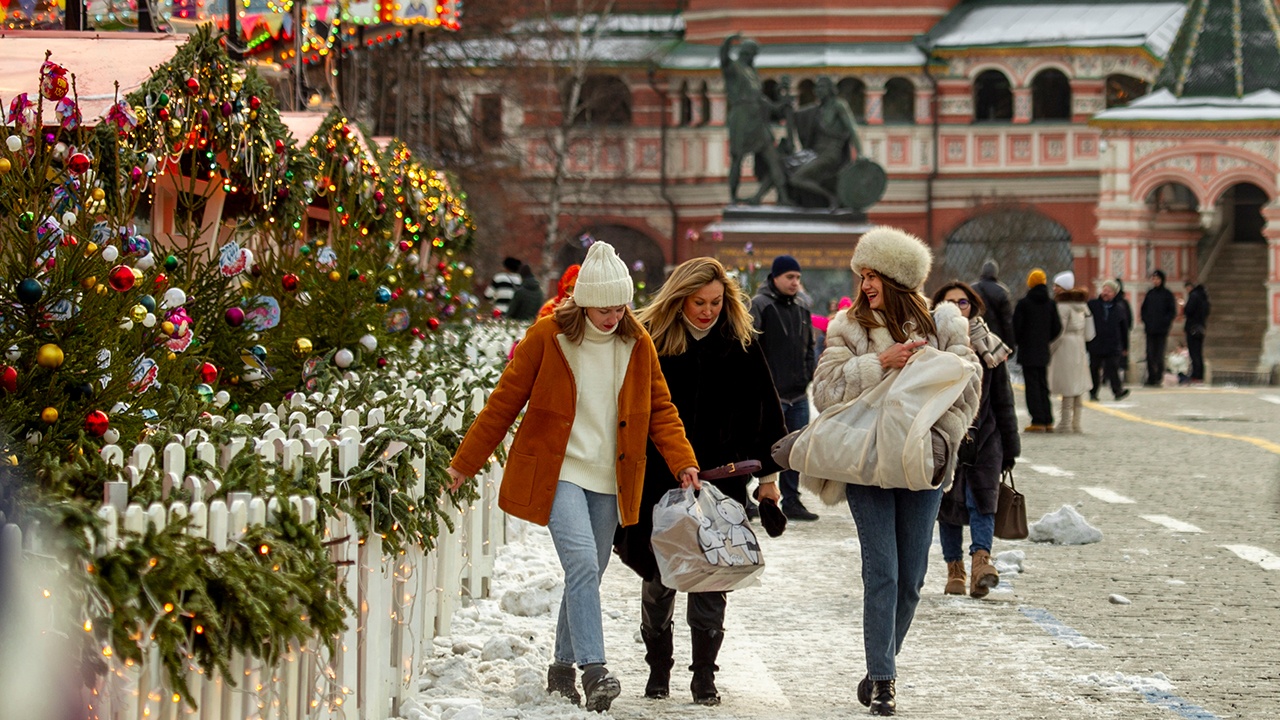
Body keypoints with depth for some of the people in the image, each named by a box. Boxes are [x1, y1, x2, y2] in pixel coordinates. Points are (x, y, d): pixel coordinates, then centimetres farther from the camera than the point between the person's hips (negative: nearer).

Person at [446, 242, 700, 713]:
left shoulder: (637, 344, 4)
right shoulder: (548, 337, -7)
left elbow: (660, 409, 9)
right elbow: (504, 403, -2)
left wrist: (682, 463, -6)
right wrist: (464, 463, 1)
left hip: (608, 480, 4)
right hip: (558, 472, -4)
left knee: (589, 572, 9)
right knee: (582, 562, -21)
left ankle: (563, 668, 24)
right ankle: (593, 669, -24)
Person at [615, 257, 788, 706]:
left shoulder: (741, 344, 2)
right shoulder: (650, 340, -2)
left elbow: (765, 411, 8)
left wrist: (769, 474, 7)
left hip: (721, 479, 0)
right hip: (658, 480, 0)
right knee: (658, 577, 8)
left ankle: (705, 676, 7)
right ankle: (658, 670, 21)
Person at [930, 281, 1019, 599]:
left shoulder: (989, 347, 6)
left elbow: (1003, 399, 11)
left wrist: (1009, 447, 10)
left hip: (984, 436, 0)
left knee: (982, 500, -12)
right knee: (948, 502, 4)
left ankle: (980, 561, -25)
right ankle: (954, 570, 10)